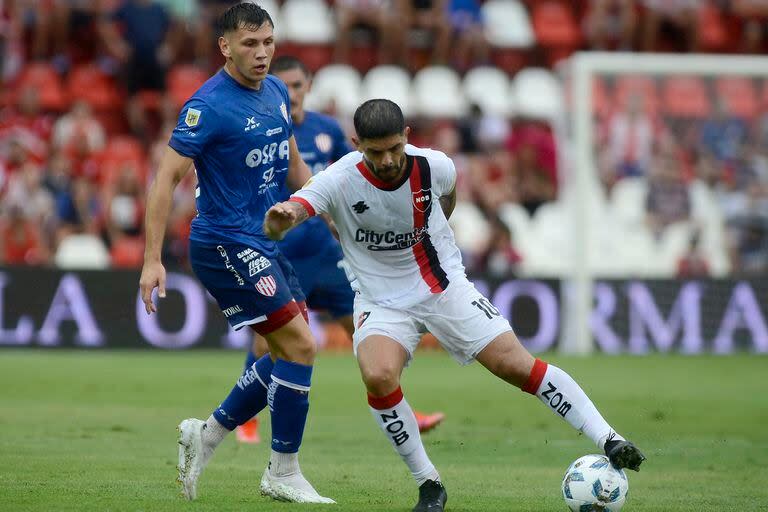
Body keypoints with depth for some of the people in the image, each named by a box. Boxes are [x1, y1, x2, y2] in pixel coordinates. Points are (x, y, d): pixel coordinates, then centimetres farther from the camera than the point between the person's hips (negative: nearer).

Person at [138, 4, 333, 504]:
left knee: (291, 353, 10)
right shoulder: (209, 105, -16)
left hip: (265, 244, 9)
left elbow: (293, 166, 22)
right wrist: (153, 260, -20)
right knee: (300, 346, -13)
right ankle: (283, 474, -3)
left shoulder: (276, 92, 9)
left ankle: (207, 434, 23)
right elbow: (167, 178, -16)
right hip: (226, 243, -9)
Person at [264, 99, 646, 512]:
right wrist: (281, 218, -62)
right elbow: (295, 208, -38)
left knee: (516, 364, -11)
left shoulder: (434, 166, -12)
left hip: (445, 287, 1)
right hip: (382, 301, -1)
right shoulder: (339, 181, -21)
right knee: (378, 376, -29)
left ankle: (608, 441, -3)